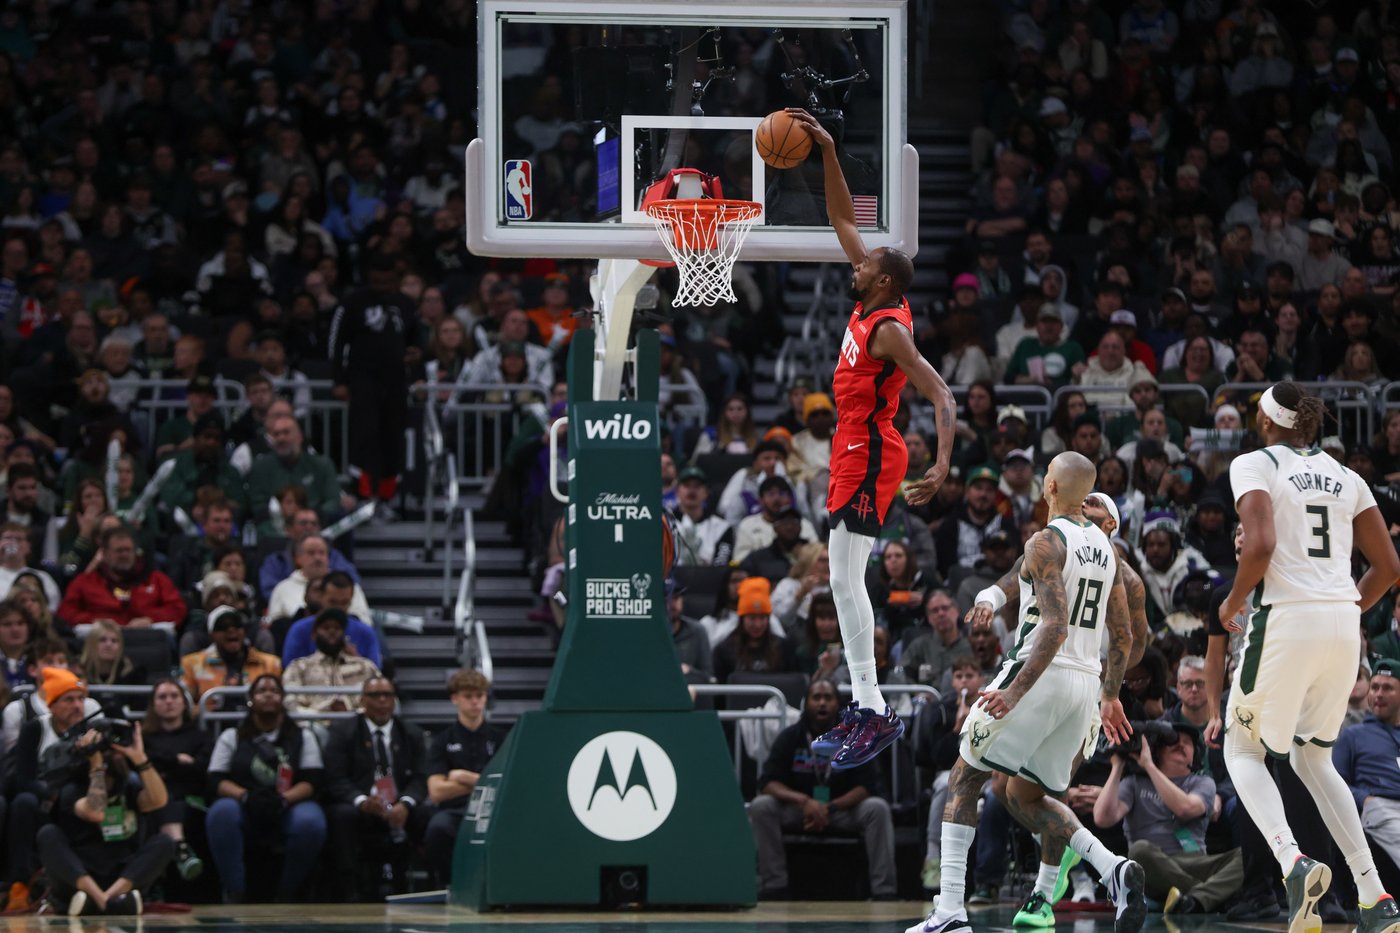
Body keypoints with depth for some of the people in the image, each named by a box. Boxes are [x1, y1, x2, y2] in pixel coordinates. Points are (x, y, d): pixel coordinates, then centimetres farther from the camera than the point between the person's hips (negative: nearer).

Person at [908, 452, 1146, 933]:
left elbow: (1055, 627, -21)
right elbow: (1123, 636, 15)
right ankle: (1114, 868, -4)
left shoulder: (1046, 543, -11)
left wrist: (1015, 691, -22)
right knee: (1026, 795, 19)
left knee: (963, 782, 5)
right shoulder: (1106, 549, 12)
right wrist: (1110, 696, 26)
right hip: (1087, 679, 7)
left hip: (1041, 675, -7)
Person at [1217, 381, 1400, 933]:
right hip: (1343, 625, 5)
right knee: (1313, 759, 20)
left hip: (1286, 619, -5)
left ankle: (1291, 859, -18)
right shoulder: (1344, 477, 15)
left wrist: (1233, 601, -2)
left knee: (1243, 749, 11)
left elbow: (1261, 545, -18)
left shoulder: (1254, 465, -2)